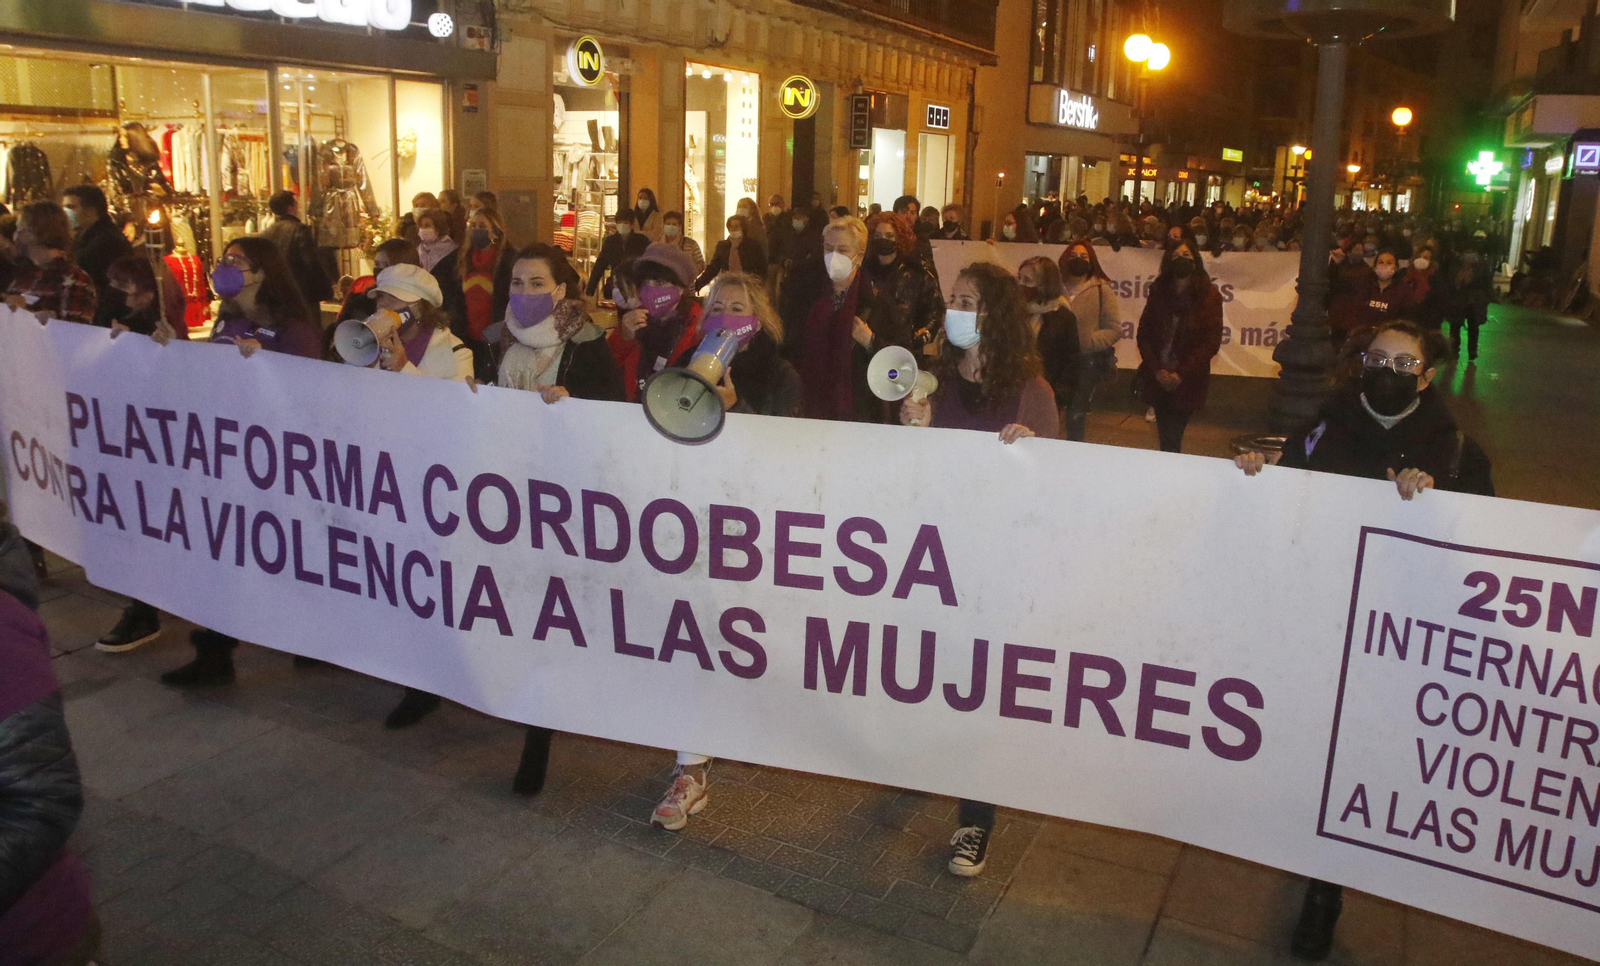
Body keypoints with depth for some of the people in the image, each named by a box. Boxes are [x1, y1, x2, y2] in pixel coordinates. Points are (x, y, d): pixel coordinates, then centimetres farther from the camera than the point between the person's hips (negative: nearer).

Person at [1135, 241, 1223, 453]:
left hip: (1188, 383, -3)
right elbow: (1144, 334, 3)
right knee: (1165, 436, 9)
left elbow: (1212, 342, -8)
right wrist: (1158, 370, -9)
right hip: (1158, 379, 3)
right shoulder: (1158, 292, 4)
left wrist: (1181, 374, -14)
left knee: (1172, 439, -8)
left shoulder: (1209, 297, -4)